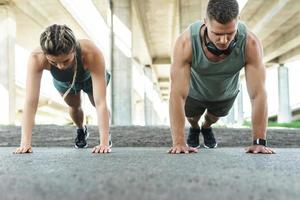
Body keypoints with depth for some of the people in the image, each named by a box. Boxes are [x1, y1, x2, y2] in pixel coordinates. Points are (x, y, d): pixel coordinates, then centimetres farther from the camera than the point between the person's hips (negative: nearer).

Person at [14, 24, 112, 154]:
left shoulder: (91, 53, -49)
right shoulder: (37, 58, -44)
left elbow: (101, 103, -49)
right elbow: (30, 101, -43)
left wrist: (104, 143, -53)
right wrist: (25, 143, -48)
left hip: (90, 78, -1)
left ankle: (107, 135, 40)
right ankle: (81, 131, 48)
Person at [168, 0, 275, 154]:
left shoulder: (250, 44, -40)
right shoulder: (186, 43, -43)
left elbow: (258, 94, -35)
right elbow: (177, 94, -41)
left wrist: (259, 141, -35)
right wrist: (179, 142, -43)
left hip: (226, 94, 2)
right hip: (195, 93, -1)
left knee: (215, 117, 30)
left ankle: (206, 128, 64)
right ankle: (194, 128, 61)